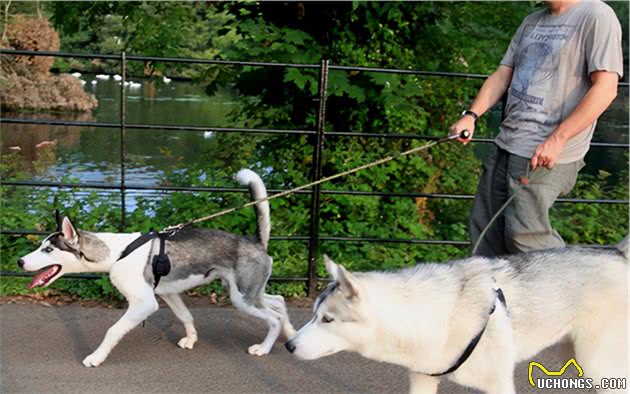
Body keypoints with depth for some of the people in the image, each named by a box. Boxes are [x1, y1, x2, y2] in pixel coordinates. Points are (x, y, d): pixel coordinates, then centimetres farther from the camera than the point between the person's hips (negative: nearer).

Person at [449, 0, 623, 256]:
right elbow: (501, 77, 17)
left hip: (546, 154, -8)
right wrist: (471, 115, 0)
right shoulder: (531, 22, 18)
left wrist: (557, 139, -20)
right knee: (483, 226, 9)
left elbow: (605, 88, -14)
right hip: (507, 144, 8)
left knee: (524, 234, -7)